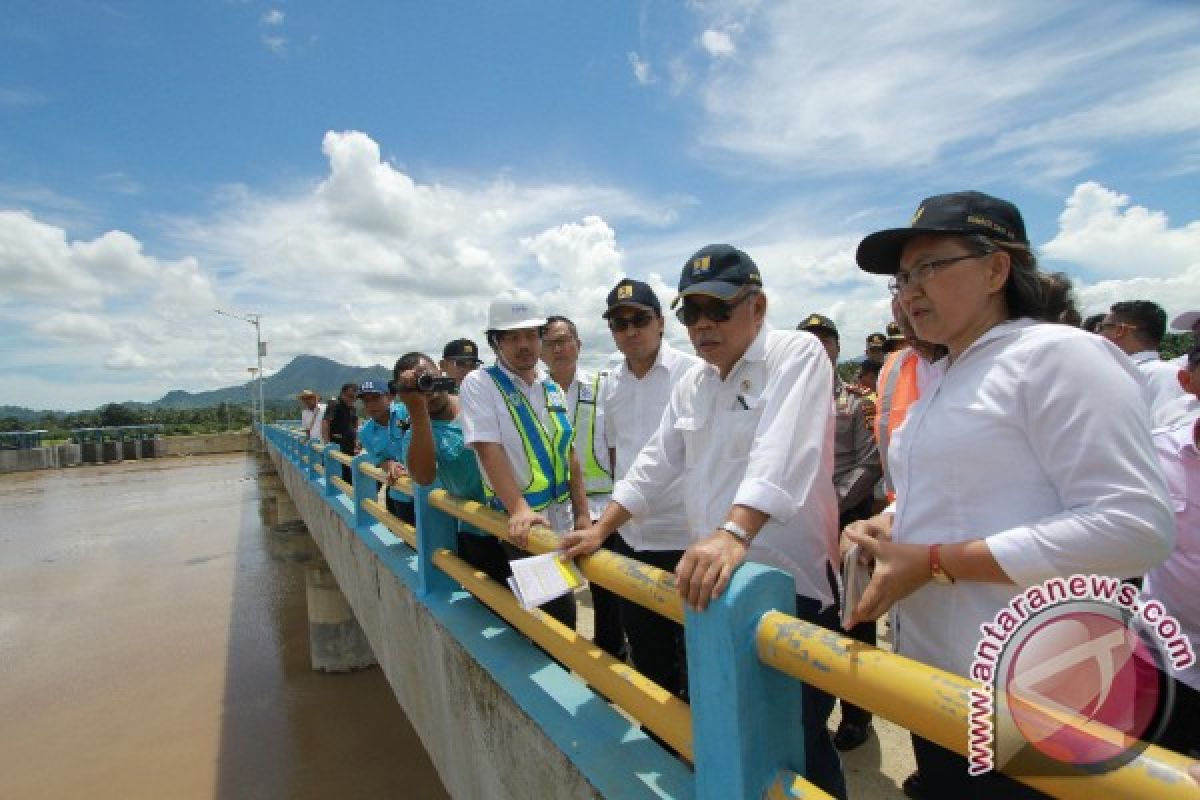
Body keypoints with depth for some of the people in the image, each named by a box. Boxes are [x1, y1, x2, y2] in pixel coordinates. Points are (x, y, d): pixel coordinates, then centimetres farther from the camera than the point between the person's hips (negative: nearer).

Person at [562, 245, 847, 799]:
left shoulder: (796, 353, -12)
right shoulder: (692, 384, 11)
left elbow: (780, 455, -29)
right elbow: (656, 463, 16)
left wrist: (733, 533, -42)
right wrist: (601, 530, 12)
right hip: (710, 580, 7)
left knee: (796, 746, 6)